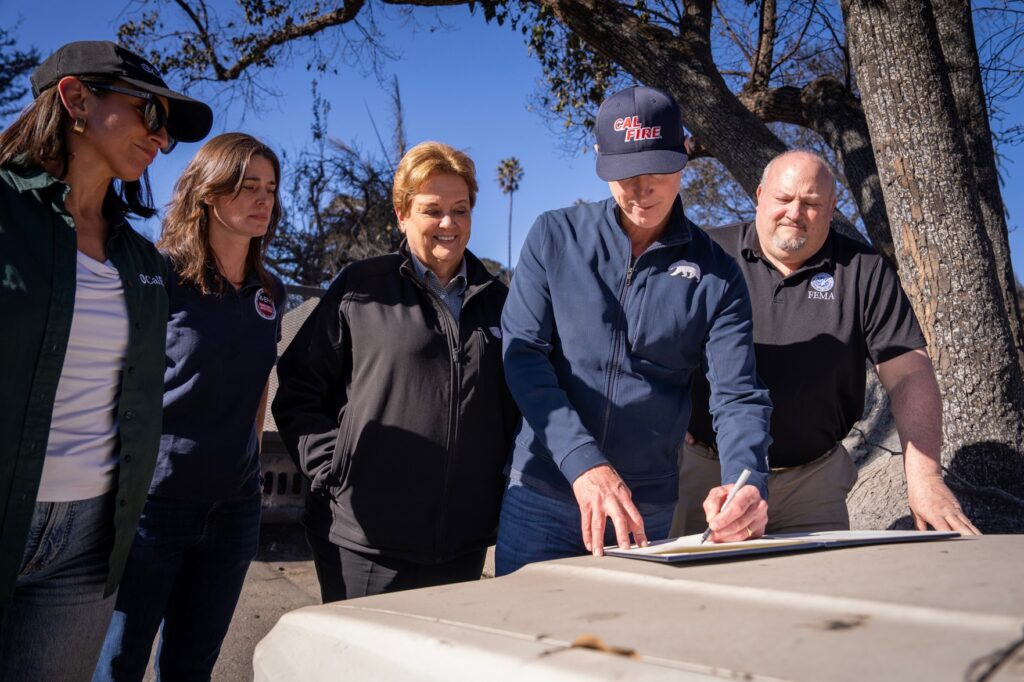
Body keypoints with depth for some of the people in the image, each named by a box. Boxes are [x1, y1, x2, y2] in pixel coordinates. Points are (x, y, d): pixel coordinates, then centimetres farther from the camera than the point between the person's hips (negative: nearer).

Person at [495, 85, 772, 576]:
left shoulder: (715, 274, 0)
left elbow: (738, 396, -5)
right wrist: (583, 463, -22)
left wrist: (745, 484, -26)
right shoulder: (555, 237, -1)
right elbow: (522, 354, -9)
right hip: (542, 497, 0)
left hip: (649, 512, 1)